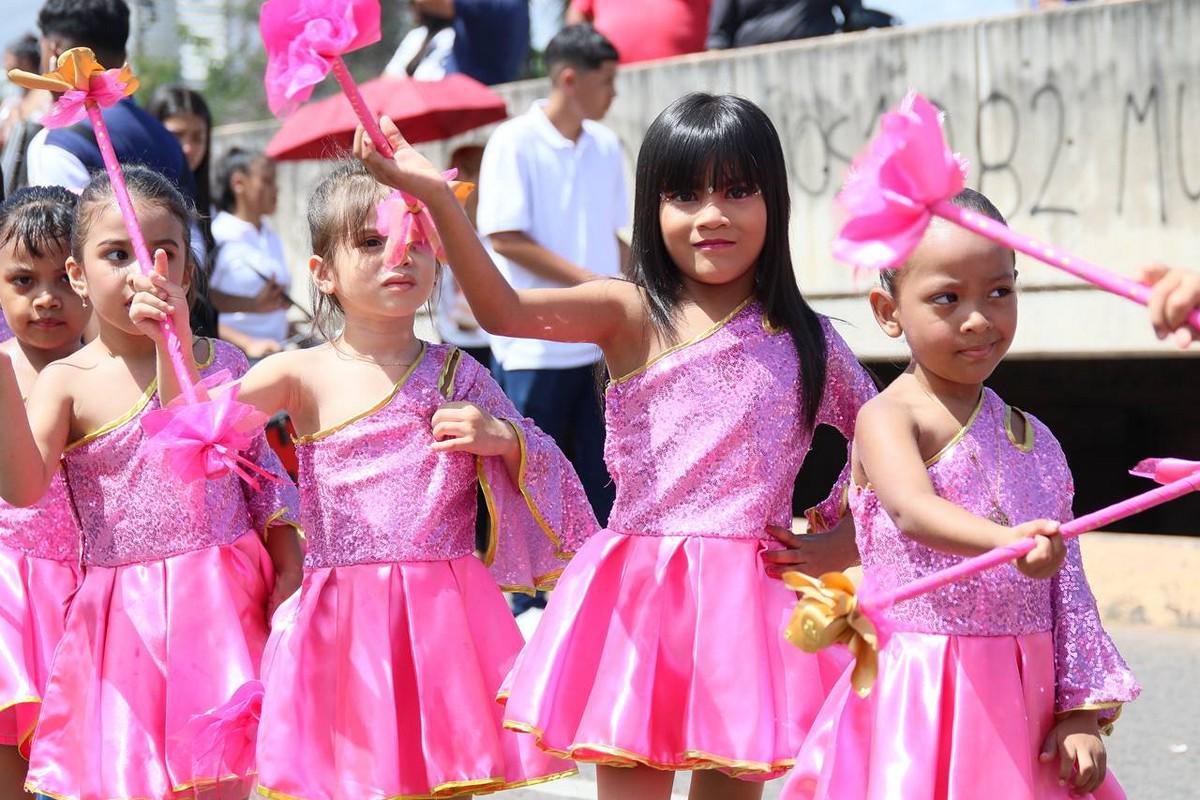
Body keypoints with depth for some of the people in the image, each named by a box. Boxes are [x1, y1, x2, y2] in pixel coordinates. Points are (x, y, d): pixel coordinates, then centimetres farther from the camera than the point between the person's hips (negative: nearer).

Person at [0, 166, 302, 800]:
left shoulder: (221, 362, 5)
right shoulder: (67, 384, -3)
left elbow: (262, 472, 12)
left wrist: (287, 562, 5)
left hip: (229, 600, 1)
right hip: (125, 613, -1)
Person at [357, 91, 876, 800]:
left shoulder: (805, 339, 7)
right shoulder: (632, 314, -1)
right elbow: (504, 311, -17)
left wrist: (842, 542, 4)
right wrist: (438, 198, -30)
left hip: (751, 600, 2)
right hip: (638, 594, -1)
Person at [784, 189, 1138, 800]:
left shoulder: (1034, 440, 11)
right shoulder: (888, 418, -6)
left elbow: (1069, 587, 12)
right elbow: (912, 511, -26)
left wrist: (1084, 711, 5)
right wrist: (1004, 543, -44)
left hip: (1028, 700, 5)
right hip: (919, 697, -5)